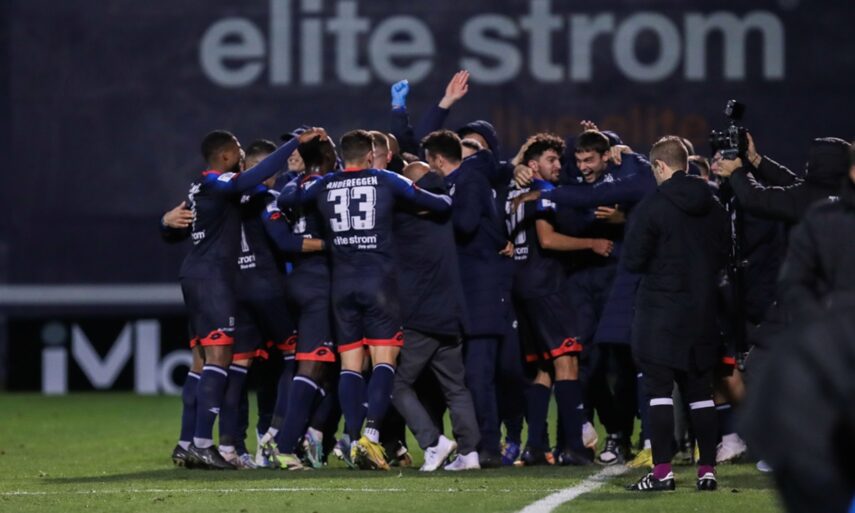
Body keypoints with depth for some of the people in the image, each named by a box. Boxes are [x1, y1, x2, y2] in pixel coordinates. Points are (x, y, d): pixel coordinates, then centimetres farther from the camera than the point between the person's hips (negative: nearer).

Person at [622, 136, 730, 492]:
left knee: (659, 389, -4)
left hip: (661, 309, -5)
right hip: (702, 311, 5)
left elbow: (632, 261, -11)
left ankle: (662, 471, -9)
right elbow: (724, 255, 14)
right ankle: (707, 470, 11)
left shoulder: (652, 207, -12)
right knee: (699, 389, 11)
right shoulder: (713, 208, 5)